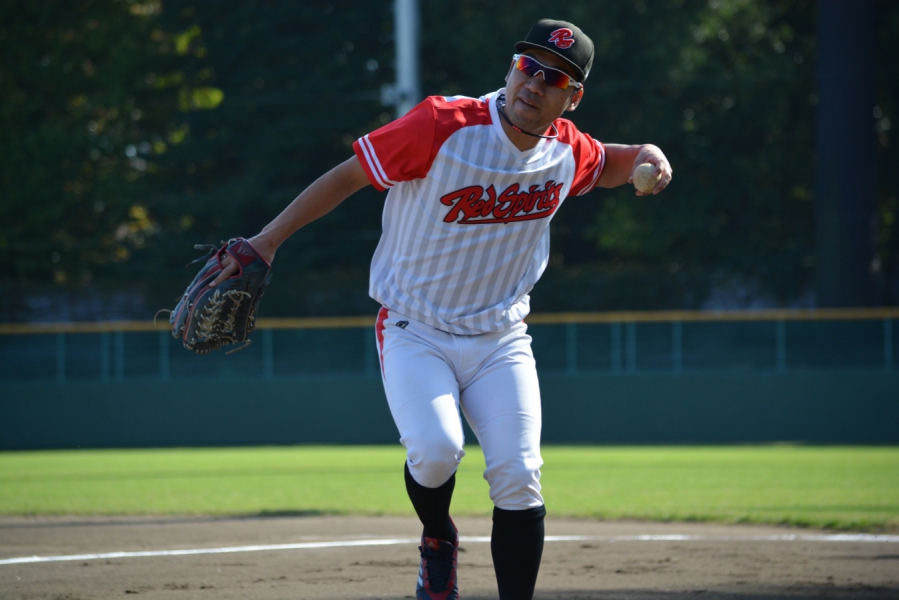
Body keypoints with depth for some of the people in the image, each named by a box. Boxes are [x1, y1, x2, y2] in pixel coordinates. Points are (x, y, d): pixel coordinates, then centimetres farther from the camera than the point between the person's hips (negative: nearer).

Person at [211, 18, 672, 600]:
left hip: (501, 340, 4)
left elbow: (605, 166, 23)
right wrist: (268, 241, -14)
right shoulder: (443, 126, -18)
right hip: (415, 333, -4)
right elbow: (347, 176, -10)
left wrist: (647, 155, -1)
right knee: (436, 449, -26)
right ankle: (438, 542, 7)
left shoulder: (567, 151, -1)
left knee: (519, 476, -11)